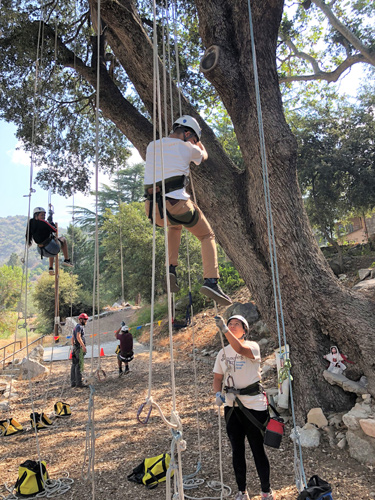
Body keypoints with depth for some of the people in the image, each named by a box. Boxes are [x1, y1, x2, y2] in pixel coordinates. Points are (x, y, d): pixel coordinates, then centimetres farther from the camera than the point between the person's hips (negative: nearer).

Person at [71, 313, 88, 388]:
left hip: (75, 348, 10)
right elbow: (78, 337, -24)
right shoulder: (79, 327, -10)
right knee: (79, 365, -11)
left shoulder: (76, 327, 21)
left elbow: (72, 338, 27)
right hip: (79, 348, -10)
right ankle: (79, 382, -12)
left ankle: (73, 382, 15)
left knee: (74, 365, 10)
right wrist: (83, 346, -28)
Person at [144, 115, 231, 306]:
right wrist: (196, 141, 46)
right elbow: (204, 155, 29)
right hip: (176, 203, -5)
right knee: (207, 236, 14)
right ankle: (211, 281, -6)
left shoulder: (151, 146, 18)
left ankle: (171, 269, 20)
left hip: (152, 208, 5)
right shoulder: (186, 147, 6)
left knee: (174, 226, 37)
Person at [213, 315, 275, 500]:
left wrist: (224, 329, -43)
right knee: (237, 449, 13)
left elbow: (240, 349, -32)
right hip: (231, 405, 5)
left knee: (257, 448, 5)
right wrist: (218, 393, -10)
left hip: (253, 404, -5)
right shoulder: (223, 353, 9)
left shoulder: (252, 346, -8)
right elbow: (217, 378, 10)